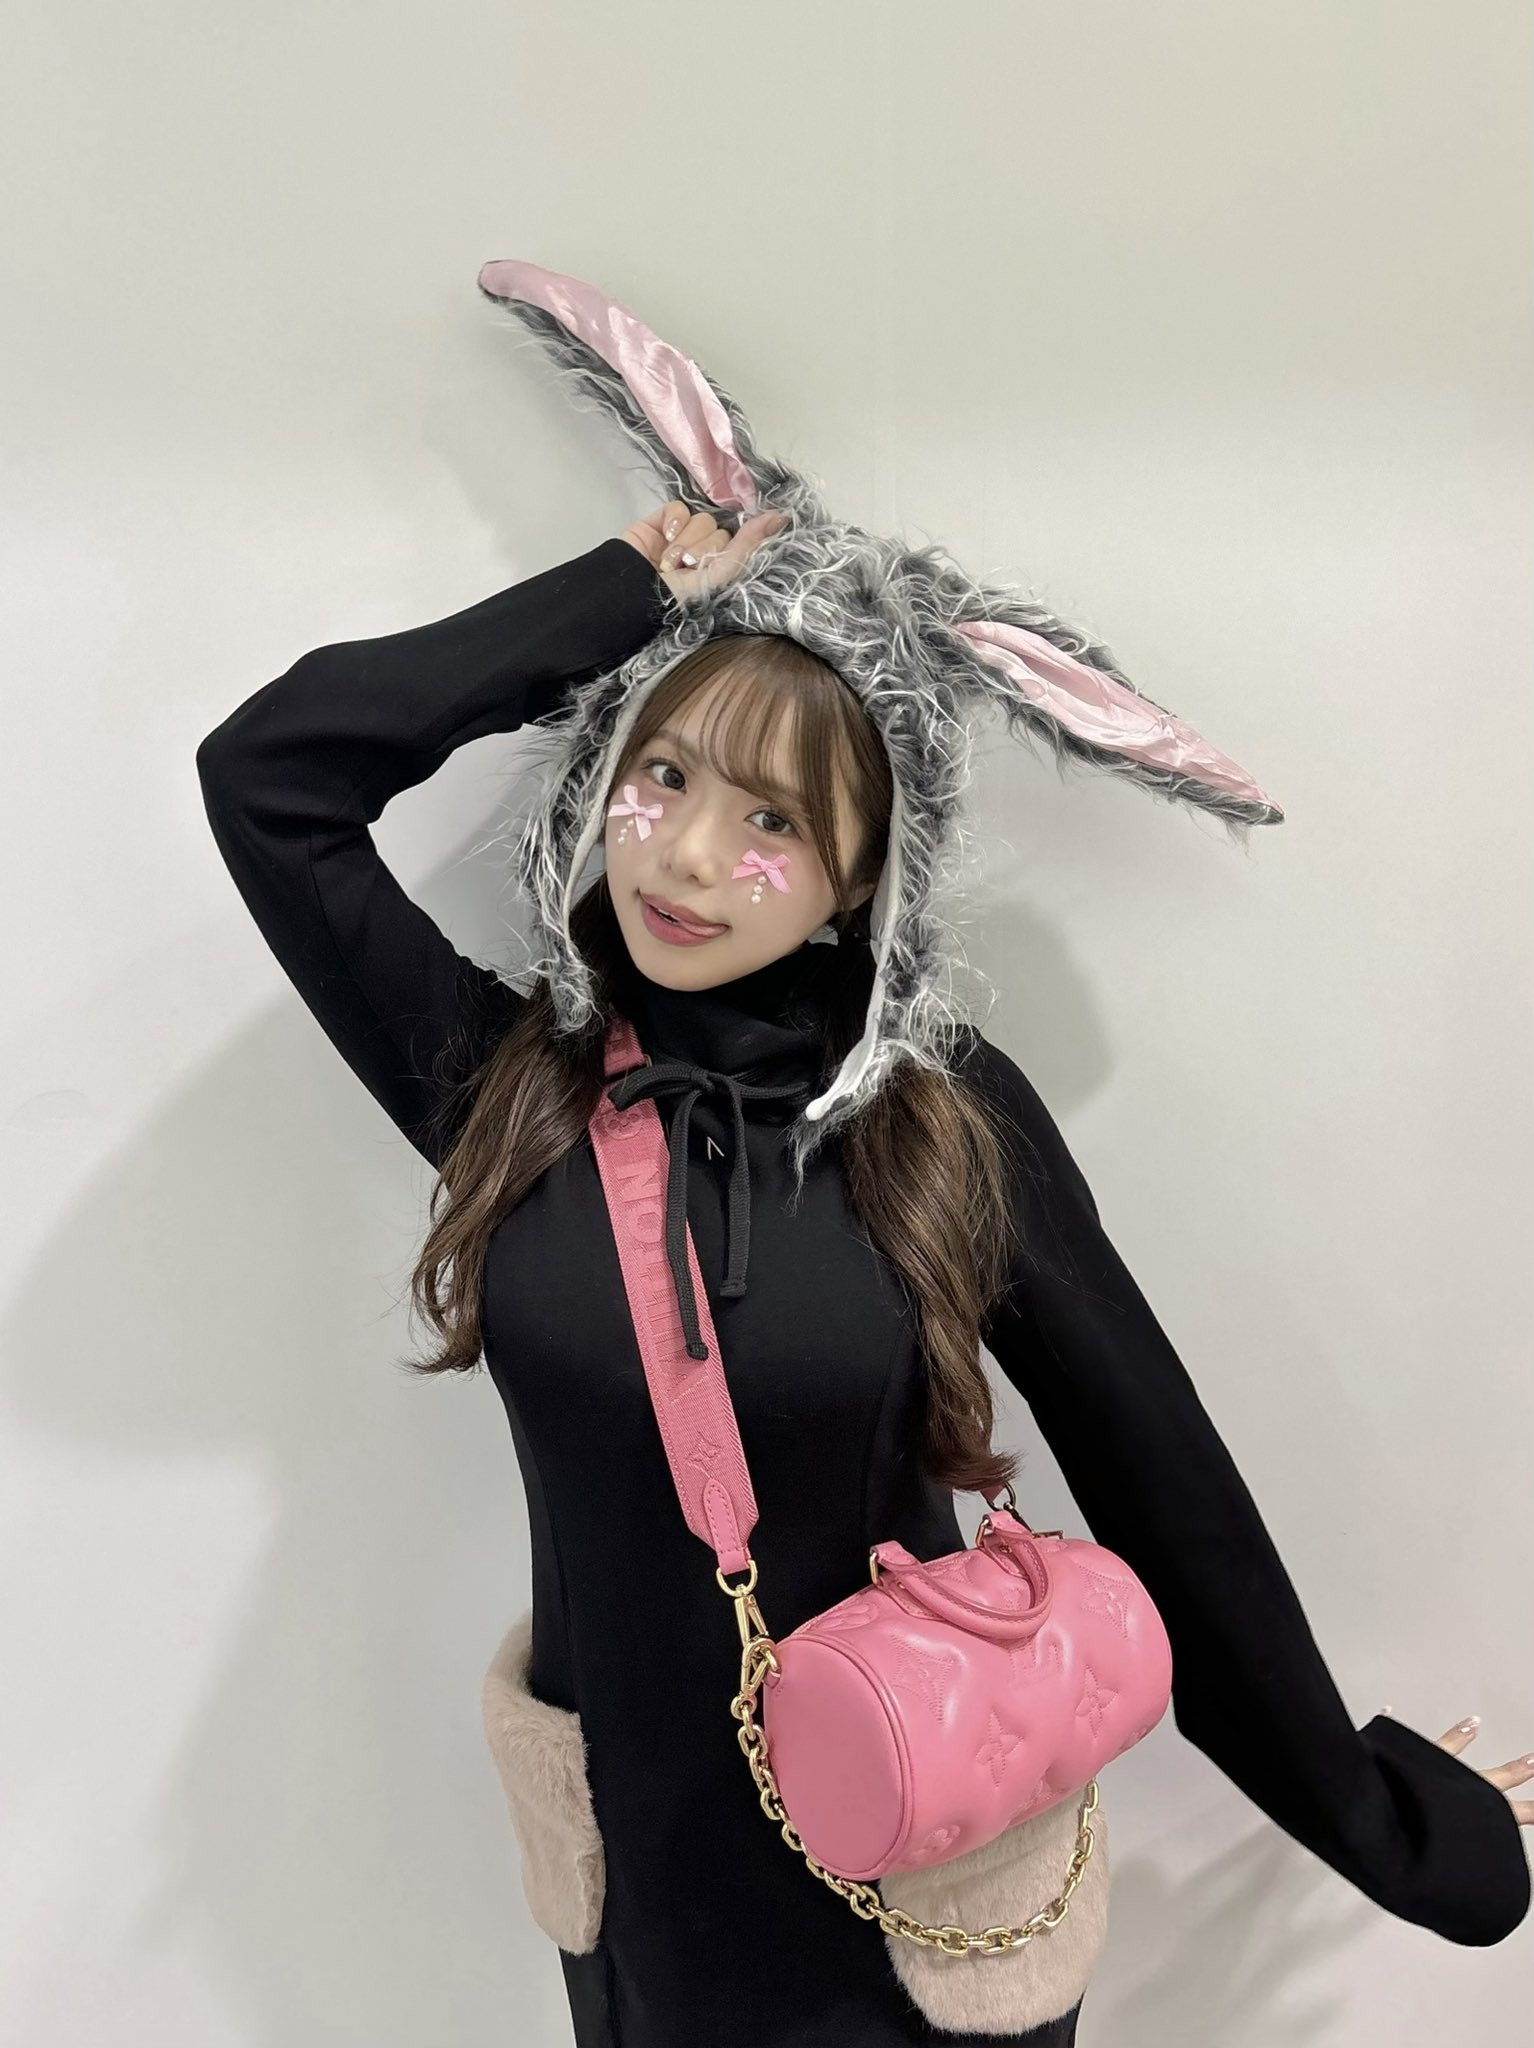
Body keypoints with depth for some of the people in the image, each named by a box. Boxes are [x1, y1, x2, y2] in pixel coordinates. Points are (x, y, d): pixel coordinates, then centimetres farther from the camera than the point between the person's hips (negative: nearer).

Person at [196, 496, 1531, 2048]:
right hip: (639, 1843, 2)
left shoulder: (954, 1117, -14)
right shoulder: (502, 1083, -10)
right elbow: (266, 769, -15)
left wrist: (1356, 1805, 4)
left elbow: (1156, 1470, -7)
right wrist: (630, 591, -14)